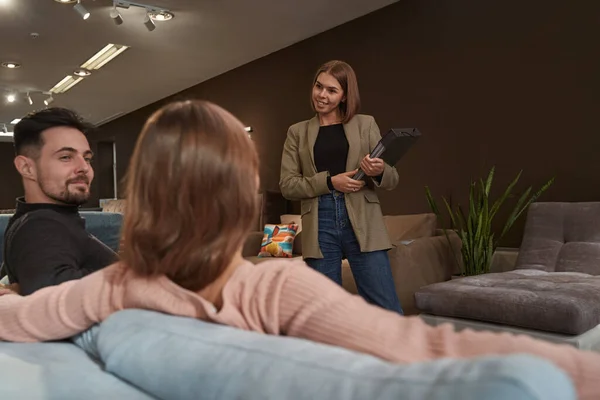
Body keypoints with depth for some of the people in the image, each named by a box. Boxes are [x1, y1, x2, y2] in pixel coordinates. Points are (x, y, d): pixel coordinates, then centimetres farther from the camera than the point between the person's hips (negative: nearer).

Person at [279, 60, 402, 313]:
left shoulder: (365, 124, 11)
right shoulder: (298, 132, 12)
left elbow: (392, 180, 9)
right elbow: (287, 185, 3)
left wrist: (379, 172, -15)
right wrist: (329, 181, -11)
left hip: (362, 224, 0)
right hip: (319, 227, 1)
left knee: (388, 311, -3)